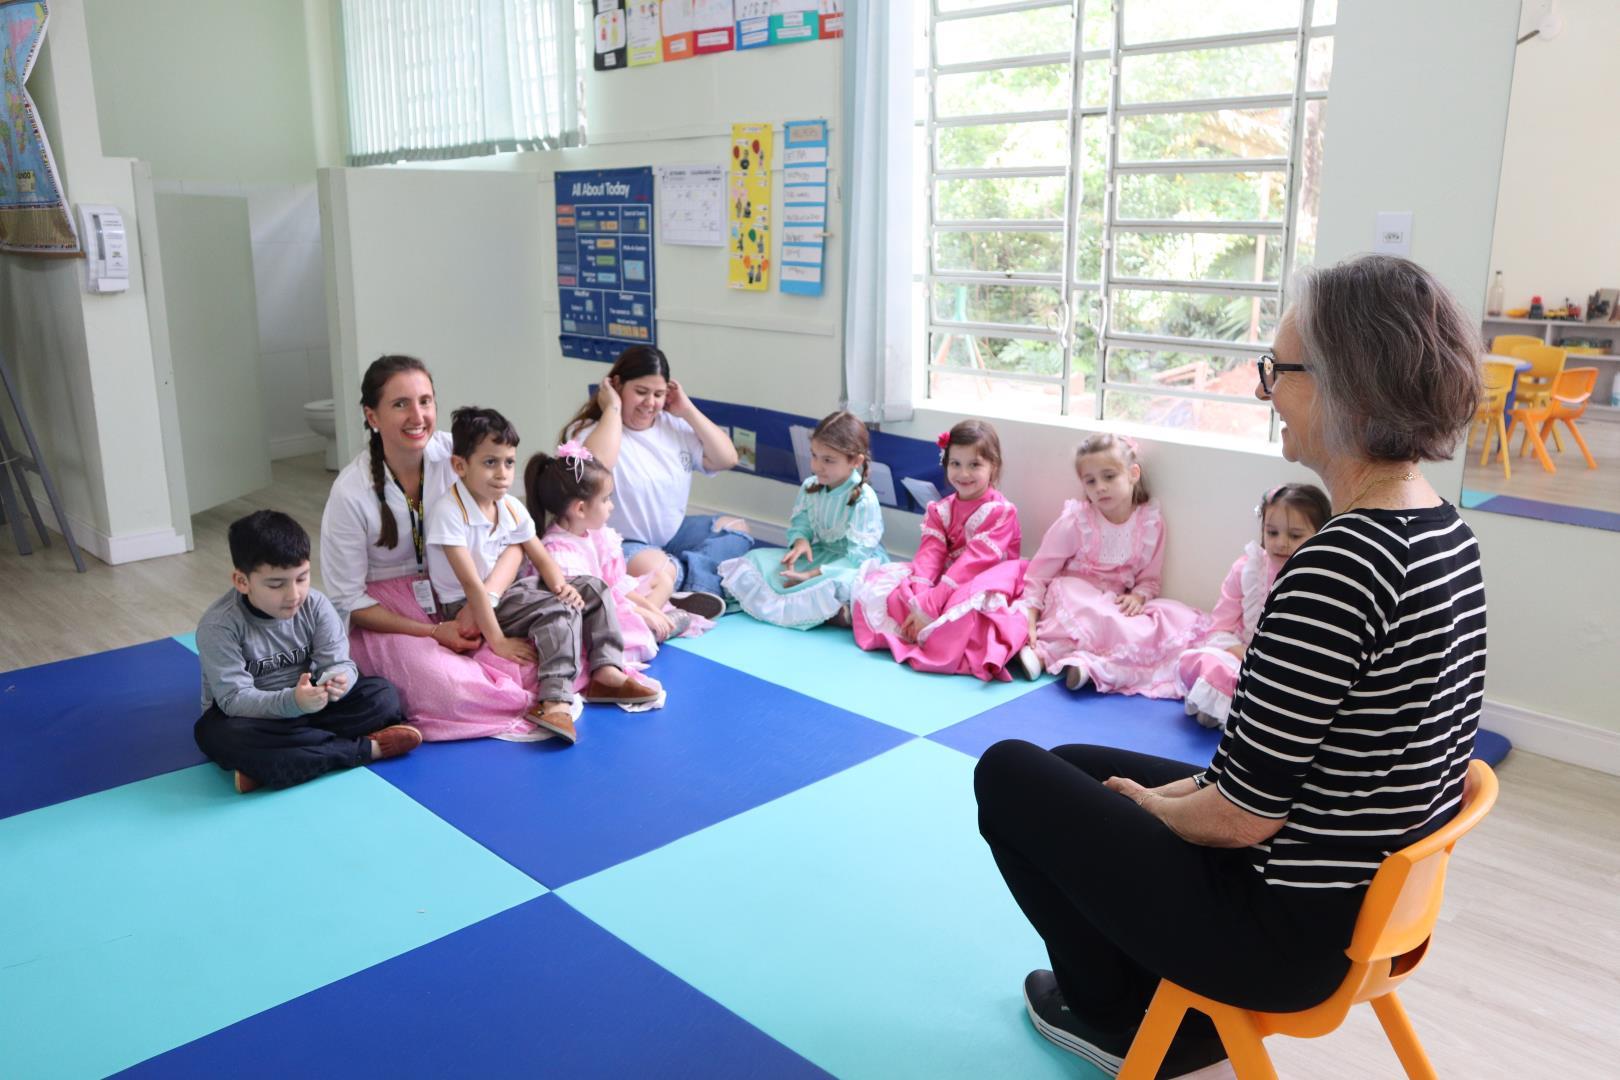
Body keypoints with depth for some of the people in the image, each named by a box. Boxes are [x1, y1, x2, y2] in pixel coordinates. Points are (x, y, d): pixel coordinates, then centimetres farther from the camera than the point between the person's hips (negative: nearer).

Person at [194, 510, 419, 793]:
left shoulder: (315, 605, -11)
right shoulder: (218, 626, -22)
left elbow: (340, 663, -15)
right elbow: (235, 699, -27)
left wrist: (337, 681, -41)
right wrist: (291, 702, -45)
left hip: (307, 703, 4)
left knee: (382, 693, -18)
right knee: (221, 737, -38)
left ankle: (265, 767, -27)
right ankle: (365, 748, -31)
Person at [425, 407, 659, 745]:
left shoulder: (510, 507, 1)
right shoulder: (449, 512, -24)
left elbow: (541, 557, 7)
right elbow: (472, 584, -27)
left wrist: (561, 584, -16)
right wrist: (497, 641, -27)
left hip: (505, 593, 9)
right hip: (467, 608, -9)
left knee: (593, 588, 3)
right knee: (560, 610, -27)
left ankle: (606, 673, -6)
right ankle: (556, 701, -36)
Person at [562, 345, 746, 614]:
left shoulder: (674, 425, 7)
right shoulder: (589, 430, -10)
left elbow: (727, 459, 3)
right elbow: (594, 468, -34)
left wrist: (688, 411, -2)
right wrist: (612, 409, -21)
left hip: (673, 535, 8)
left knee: (737, 529, -3)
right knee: (652, 568, -38)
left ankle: (692, 578, -26)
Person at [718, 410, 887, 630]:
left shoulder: (864, 500, -22)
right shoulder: (810, 488, -3)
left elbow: (857, 556, -25)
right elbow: (799, 524, 7)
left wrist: (812, 574, -30)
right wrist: (800, 541, -20)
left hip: (855, 565, -7)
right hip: (820, 554, 7)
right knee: (759, 558, -9)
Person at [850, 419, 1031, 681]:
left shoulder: (1001, 512, -10)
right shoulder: (940, 510, 8)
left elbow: (974, 561, -19)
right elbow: (930, 554, -7)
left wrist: (931, 604, -25)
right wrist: (919, 599, -26)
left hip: (979, 588, -6)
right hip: (941, 584, 6)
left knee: (973, 603, -42)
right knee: (877, 582, -13)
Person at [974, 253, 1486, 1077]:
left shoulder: (1338, 565, -30)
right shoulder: (1444, 531, 0)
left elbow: (1241, 816, -25)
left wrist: (1154, 803, -4)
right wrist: (1188, 786, 6)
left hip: (1288, 930, -9)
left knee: (1008, 773, 8)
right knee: (1073, 763, 24)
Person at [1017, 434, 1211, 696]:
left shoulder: (1151, 522, 1)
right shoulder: (1075, 521, -9)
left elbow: (1149, 579, 10)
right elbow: (1040, 572, -5)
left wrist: (1138, 595, -14)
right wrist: (1029, 618, -15)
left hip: (1116, 605, 5)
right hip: (1073, 599, -5)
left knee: (1185, 619, -20)